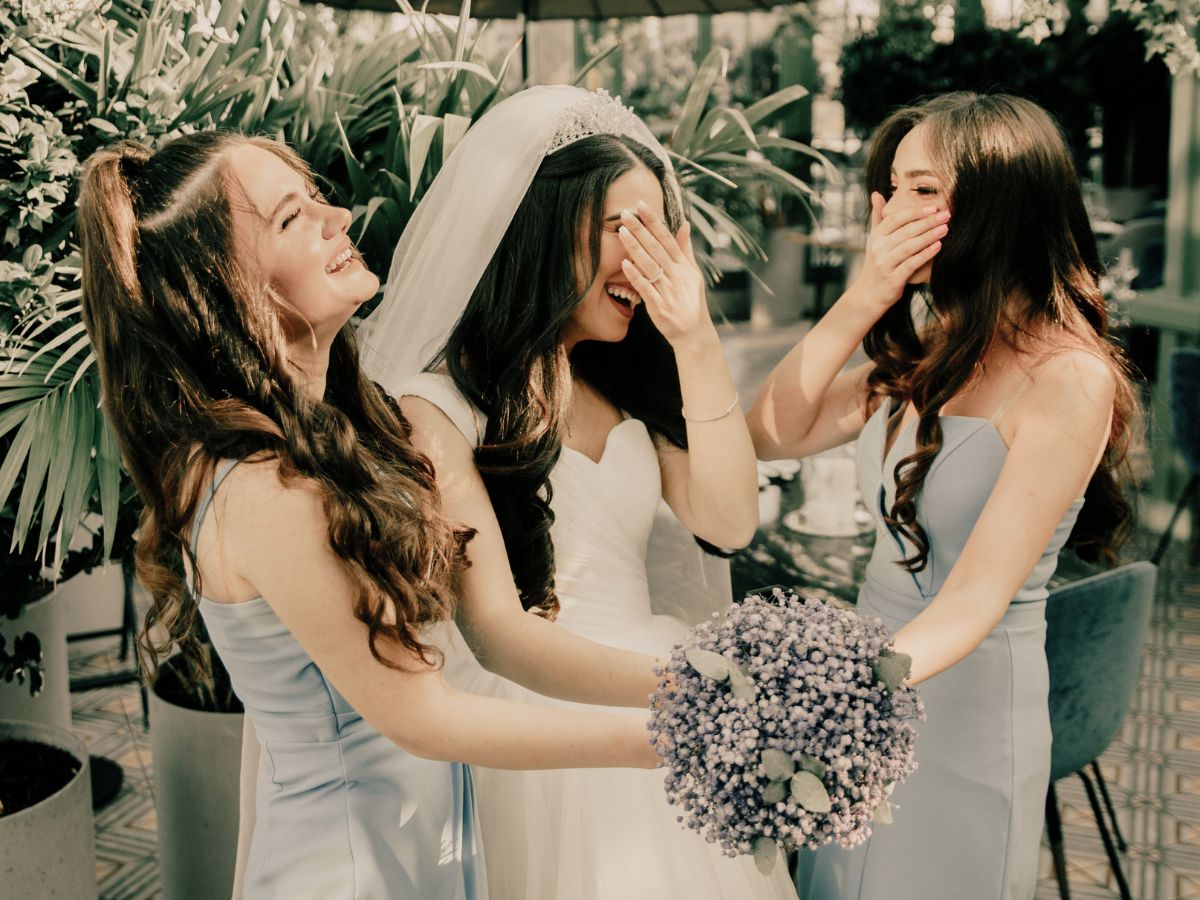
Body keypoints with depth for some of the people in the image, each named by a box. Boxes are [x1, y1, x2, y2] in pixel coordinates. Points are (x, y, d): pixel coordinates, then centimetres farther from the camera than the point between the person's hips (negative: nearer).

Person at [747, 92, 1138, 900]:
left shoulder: (1070, 377, -21)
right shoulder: (930, 347, 2)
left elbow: (972, 602, -26)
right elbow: (771, 435, -4)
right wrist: (863, 300, -15)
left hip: (965, 705, -7)